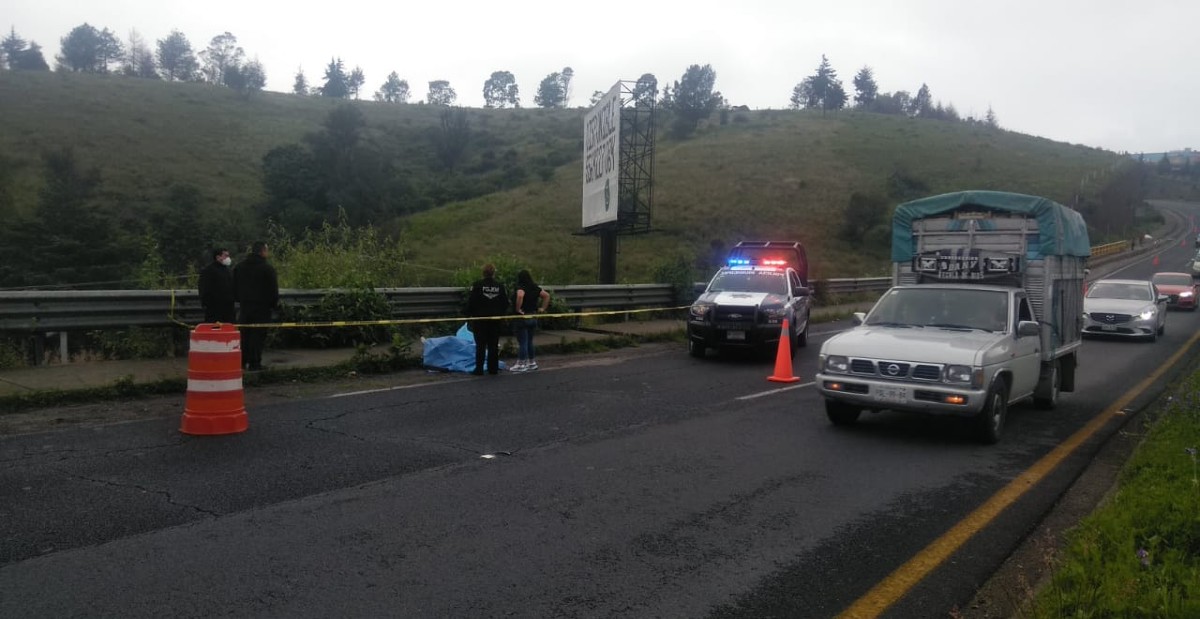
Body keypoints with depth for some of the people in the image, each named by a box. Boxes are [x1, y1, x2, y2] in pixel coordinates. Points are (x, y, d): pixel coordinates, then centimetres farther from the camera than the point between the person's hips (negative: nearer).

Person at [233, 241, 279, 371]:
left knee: (244, 333, 13)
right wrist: (274, 304, 4)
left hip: (245, 305, 6)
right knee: (258, 334, -2)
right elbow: (273, 289, -8)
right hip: (262, 306, -6)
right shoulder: (267, 268, -11)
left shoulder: (239, 267, 10)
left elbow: (235, 287, 15)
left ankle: (242, 361, 14)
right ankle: (254, 363, -2)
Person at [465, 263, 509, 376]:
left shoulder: (477, 285, -10)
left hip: (480, 319, -3)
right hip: (495, 320, 3)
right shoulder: (500, 286, 0)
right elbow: (506, 303, 4)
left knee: (480, 345, 1)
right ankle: (493, 368, 11)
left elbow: (471, 302, -10)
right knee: (493, 345, 9)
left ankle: (479, 369, 0)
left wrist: (470, 315, 2)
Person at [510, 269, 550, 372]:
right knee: (529, 341, 17)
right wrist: (542, 308, 12)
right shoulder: (535, 288, 8)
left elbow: (520, 296, -35)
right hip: (533, 317, 8)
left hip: (522, 317, -8)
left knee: (522, 342, -3)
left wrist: (518, 309, -24)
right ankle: (532, 362, 23)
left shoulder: (521, 287, -14)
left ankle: (521, 364, 2)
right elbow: (547, 295, 13)